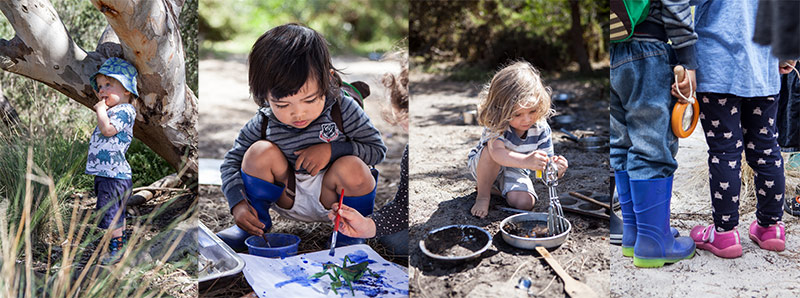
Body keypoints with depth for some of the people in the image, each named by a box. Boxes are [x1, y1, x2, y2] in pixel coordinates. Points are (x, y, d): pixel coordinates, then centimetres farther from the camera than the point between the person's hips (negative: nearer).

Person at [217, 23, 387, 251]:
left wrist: (332, 150, -26)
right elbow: (232, 161, -3)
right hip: (288, 198, 2)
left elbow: (378, 149, -12)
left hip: (332, 198, -1)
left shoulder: (343, 109, -19)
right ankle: (256, 224, 0)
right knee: (261, 151, -22)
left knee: (352, 167, -33)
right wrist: (237, 203, -20)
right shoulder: (264, 123, -13)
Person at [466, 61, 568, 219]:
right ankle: (483, 195, -15)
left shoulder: (541, 129, -21)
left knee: (524, 202, -25)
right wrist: (526, 161, -68)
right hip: (483, 167, -3)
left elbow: (544, 165, -21)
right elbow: (497, 152, -51)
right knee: (492, 147, -37)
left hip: (515, 171, 3)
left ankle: (499, 186, 10)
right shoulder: (497, 123, -32)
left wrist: (555, 169, -47)